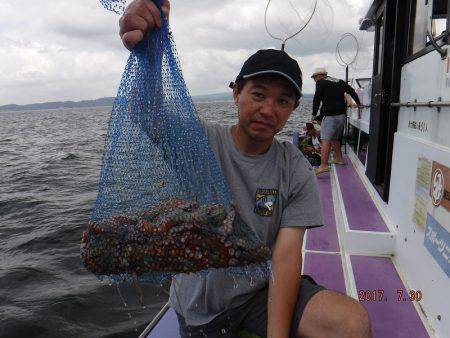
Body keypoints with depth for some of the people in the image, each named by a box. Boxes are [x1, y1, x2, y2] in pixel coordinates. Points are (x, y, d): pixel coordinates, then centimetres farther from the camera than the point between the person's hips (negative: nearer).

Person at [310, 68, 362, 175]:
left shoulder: (321, 83, 2)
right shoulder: (340, 82, 20)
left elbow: (317, 99, -6)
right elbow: (352, 91, 27)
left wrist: (314, 115, -2)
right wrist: (358, 103, 39)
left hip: (330, 115, -7)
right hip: (342, 115, 8)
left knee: (326, 139, -13)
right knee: (334, 138, 22)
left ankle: (324, 165, -22)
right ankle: (339, 158, 28)